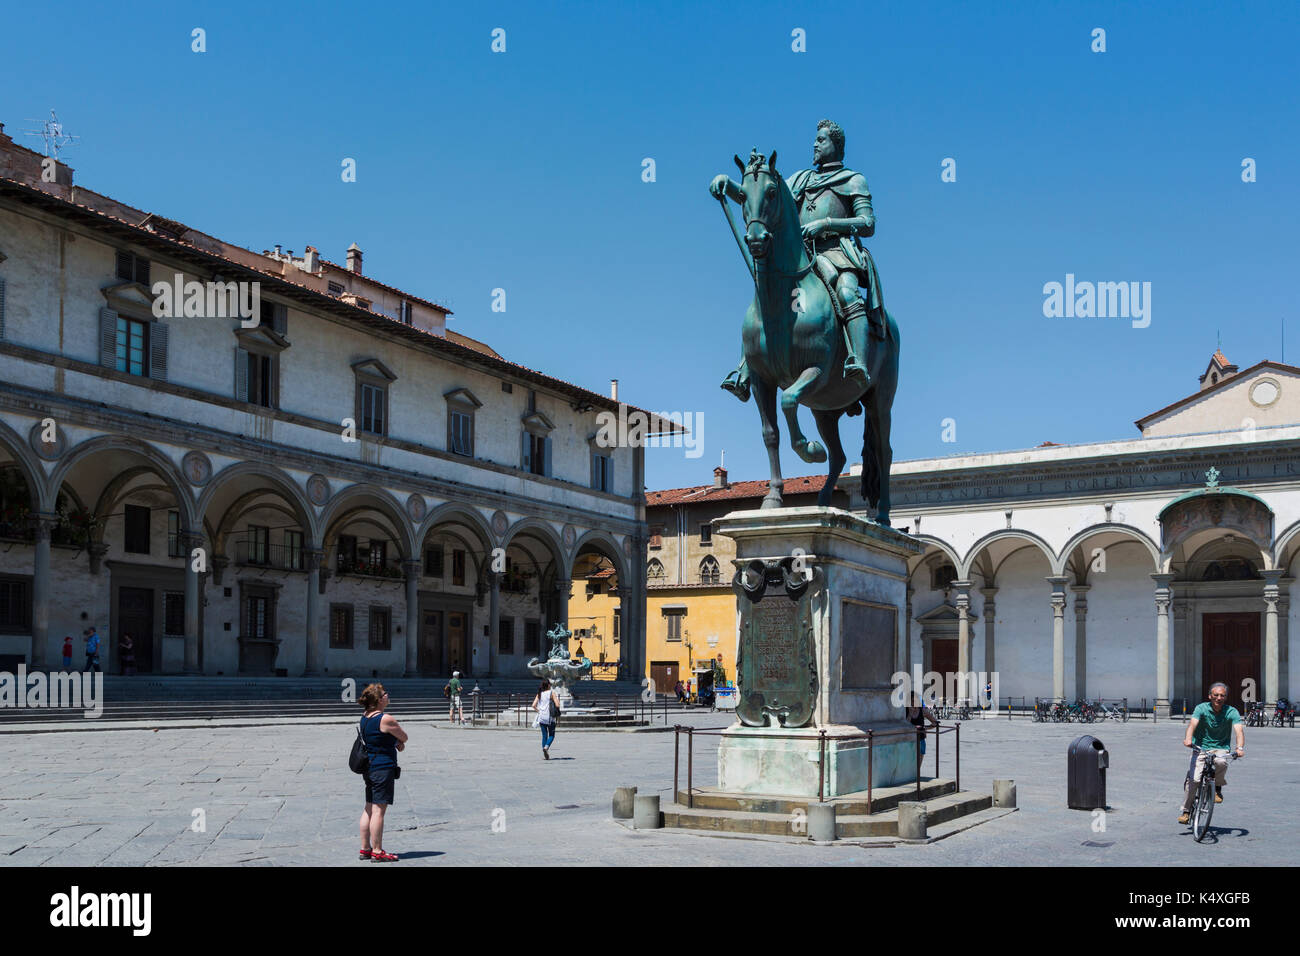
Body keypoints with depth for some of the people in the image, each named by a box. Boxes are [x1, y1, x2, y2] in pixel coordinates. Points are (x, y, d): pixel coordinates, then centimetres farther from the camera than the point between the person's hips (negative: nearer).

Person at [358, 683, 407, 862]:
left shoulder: (365, 718, 10)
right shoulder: (386, 719, -16)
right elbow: (405, 738, -5)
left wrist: (395, 742, 5)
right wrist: (398, 741, 16)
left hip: (369, 765, 9)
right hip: (383, 768, -9)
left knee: (369, 809, 14)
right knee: (379, 810, -5)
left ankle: (365, 848, 20)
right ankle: (377, 852, -2)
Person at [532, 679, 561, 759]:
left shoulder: (539, 694, 6)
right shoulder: (551, 693, -6)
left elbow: (533, 705, 0)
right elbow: (557, 705, -12)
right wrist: (558, 701, 9)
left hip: (541, 717, 4)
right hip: (550, 718, -4)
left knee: (544, 735, 11)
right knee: (551, 735, 7)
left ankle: (545, 755, 8)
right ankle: (546, 747, -21)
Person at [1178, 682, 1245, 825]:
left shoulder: (1231, 711, -7)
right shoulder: (1202, 708, -9)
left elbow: (1239, 730, -21)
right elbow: (1193, 723, -25)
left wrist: (1240, 747, -41)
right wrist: (1188, 738, -46)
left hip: (1221, 748, 0)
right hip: (1200, 748, 0)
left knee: (1221, 762, -34)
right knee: (1195, 779, -16)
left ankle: (1218, 789, -4)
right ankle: (1186, 810, 0)